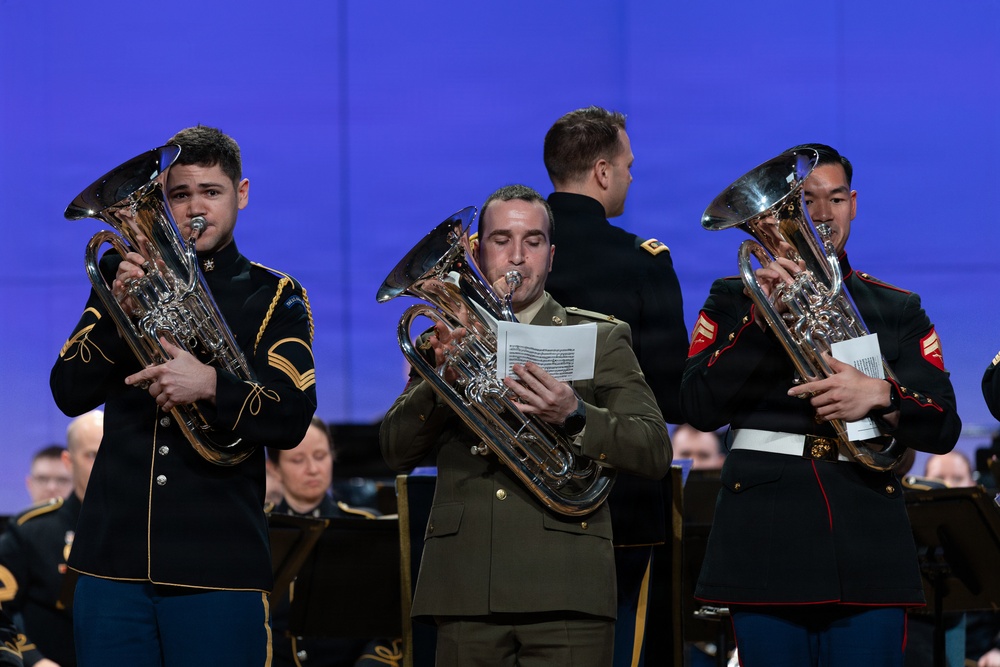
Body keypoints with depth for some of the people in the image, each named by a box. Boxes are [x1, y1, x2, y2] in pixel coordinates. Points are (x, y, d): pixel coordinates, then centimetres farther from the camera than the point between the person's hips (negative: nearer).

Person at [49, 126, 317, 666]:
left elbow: (292, 420, -5)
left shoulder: (273, 297, 6)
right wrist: (120, 313, -13)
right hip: (115, 555, 2)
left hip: (216, 565, -2)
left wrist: (211, 386, -23)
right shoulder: (132, 275, 12)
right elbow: (69, 394, 3)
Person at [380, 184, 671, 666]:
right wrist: (441, 378, -10)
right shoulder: (450, 341, 16)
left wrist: (574, 417, -15)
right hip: (465, 590, 2)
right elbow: (396, 453, 7)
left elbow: (655, 452, 2)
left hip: (564, 590, -2)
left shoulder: (601, 337, 11)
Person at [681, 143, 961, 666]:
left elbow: (943, 428, 8)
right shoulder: (735, 299, 11)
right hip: (766, 539, -1)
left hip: (868, 541, 1)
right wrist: (761, 319, -13)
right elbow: (699, 408, -3)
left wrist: (880, 396, -13)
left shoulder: (897, 310, 16)